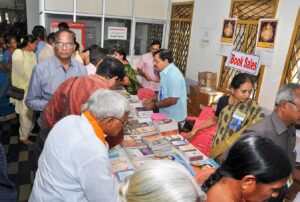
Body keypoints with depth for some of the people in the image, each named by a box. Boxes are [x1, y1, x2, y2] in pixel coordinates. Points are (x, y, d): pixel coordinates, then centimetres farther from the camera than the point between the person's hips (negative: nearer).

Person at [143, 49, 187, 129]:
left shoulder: (173, 75, -23)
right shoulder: (165, 73, 6)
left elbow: (172, 100, -25)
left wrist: (154, 105, -16)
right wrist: (152, 100, 3)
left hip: (174, 119, -8)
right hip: (165, 115, 8)